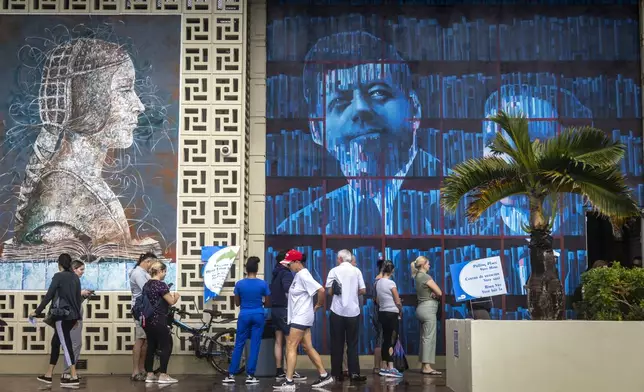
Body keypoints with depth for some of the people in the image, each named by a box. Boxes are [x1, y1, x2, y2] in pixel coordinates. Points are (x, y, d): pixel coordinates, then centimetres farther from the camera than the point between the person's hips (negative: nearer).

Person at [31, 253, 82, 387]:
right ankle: (48, 375, 20)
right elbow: (78, 297, 14)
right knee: (56, 341, 15)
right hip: (72, 315, 7)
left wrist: (37, 311, -3)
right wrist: (77, 316, 23)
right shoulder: (75, 277, 11)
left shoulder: (58, 276, -9)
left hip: (63, 315, -7)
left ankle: (74, 377, -8)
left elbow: (49, 296, -10)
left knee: (66, 344, -6)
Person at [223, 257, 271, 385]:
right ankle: (250, 375, 4)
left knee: (239, 345, 8)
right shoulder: (263, 284, -6)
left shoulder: (239, 284, -4)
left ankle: (231, 375, 7)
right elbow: (267, 303, 1)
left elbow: (237, 303, 5)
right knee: (255, 345, 4)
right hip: (258, 315, -1)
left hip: (244, 315, 1)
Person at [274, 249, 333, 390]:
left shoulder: (303, 276, -18)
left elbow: (321, 290, -24)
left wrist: (319, 305, -12)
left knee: (291, 347, -9)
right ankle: (324, 376, 18)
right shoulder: (298, 275, 11)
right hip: (298, 317, 10)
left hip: (301, 318, -10)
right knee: (308, 347, 12)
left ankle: (289, 382, -7)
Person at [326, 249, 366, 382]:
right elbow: (363, 290, 2)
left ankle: (337, 374, 6)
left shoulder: (334, 271, -1)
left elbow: (330, 291, -5)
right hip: (353, 311, 1)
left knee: (337, 343, 6)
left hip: (338, 311, -1)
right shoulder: (356, 271, 4)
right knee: (352, 344, 7)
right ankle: (354, 373, -1)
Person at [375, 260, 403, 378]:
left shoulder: (378, 283, 6)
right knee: (392, 341, -6)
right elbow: (398, 302, -7)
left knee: (386, 340, 12)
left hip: (382, 313, 7)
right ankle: (390, 368, -10)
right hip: (392, 314, -7)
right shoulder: (391, 283, -13)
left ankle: (384, 367, 14)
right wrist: (400, 310, 9)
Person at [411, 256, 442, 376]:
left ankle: (424, 366, 12)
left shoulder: (417, 276, 15)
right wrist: (435, 295, 8)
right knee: (429, 338, -9)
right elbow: (439, 292, -12)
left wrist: (432, 294, -3)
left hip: (421, 307, 10)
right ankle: (427, 367, -11)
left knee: (424, 338, 10)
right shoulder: (426, 277, -12)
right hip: (428, 307, -10)